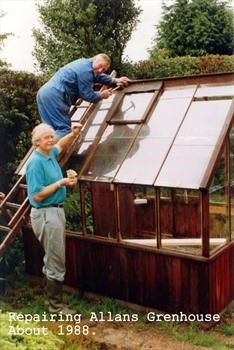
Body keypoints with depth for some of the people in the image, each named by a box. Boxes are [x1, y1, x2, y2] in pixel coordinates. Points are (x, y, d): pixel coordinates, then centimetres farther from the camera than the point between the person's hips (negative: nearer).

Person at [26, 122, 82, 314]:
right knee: (56, 263, -2)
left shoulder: (51, 154, 7)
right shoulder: (36, 163, -20)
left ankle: (53, 297, 33)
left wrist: (74, 133, 14)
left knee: (53, 258, 19)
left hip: (56, 211, 10)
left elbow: (60, 145, 31)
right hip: (46, 214, -10)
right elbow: (37, 196, -23)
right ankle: (55, 306, 12)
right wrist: (61, 183, -20)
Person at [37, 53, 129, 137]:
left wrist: (115, 80, 45)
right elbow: (88, 95, -8)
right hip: (54, 95, -10)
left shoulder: (85, 63, 20)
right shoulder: (85, 70, -12)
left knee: (52, 130, 10)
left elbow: (98, 76, 40)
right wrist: (101, 95, 9)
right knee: (64, 129, -12)